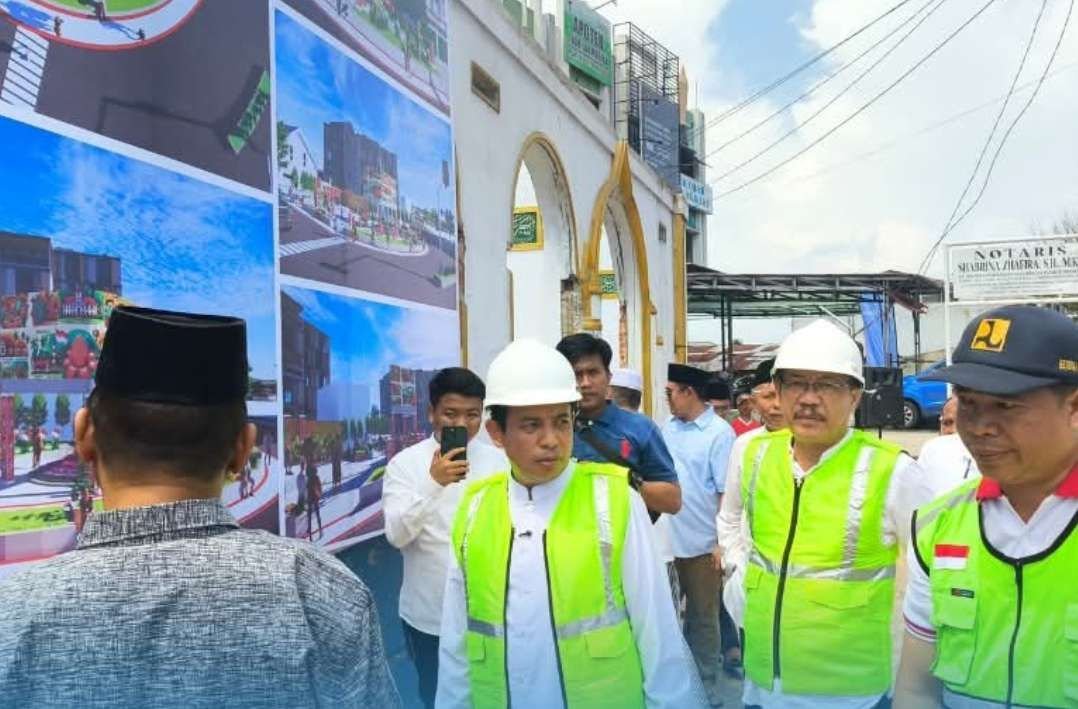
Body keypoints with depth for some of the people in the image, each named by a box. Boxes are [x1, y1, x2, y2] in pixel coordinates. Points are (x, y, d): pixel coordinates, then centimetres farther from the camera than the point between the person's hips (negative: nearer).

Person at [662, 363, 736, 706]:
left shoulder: (719, 433, -12)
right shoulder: (669, 428, 6)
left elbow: (728, 494, -13)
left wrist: (723, 542, -15)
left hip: (701, 543, -5)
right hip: (667, 540, 6)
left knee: (702, 618, 10)